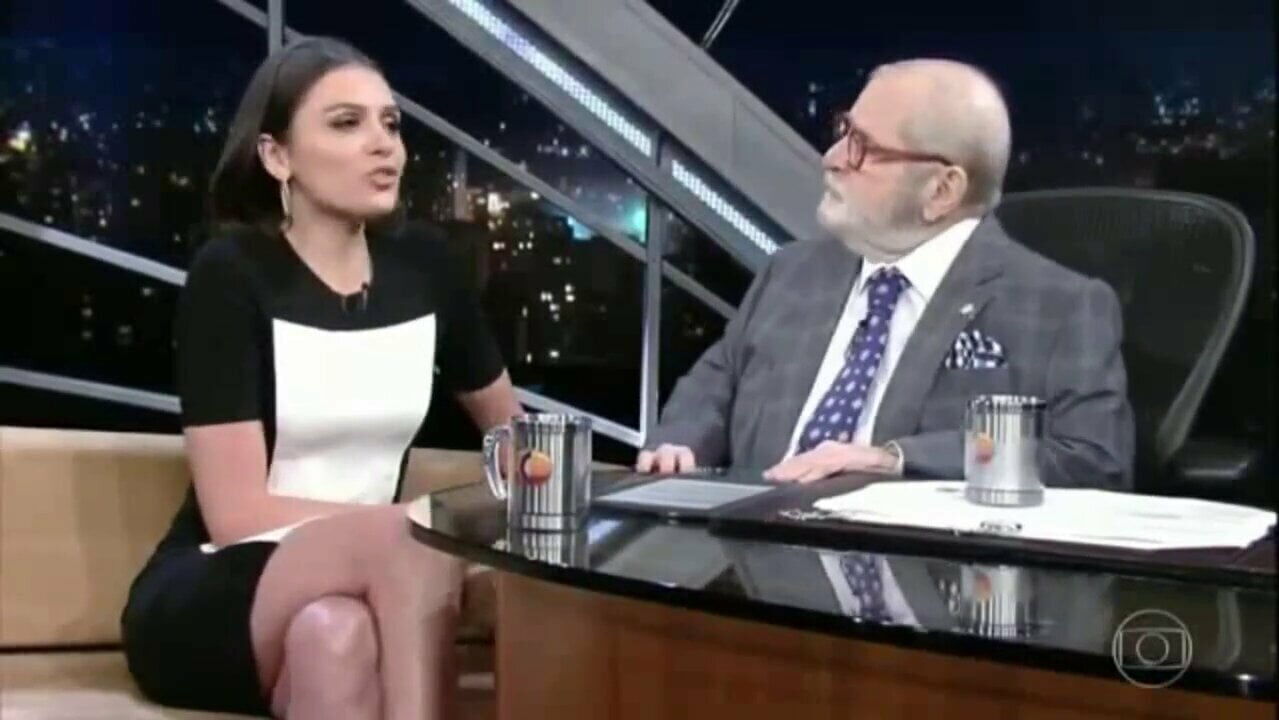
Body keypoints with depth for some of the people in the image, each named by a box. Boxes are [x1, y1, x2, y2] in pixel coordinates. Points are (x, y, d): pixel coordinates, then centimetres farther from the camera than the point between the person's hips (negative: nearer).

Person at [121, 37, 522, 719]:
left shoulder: (419, 264, 4)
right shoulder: (231, 272, -10)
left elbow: (507, 426, 20)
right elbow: (236, 514, -15)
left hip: (363, 581, 3)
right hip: (205, 602, -3)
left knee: (337, 633, -36)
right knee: (414, 539, -35)